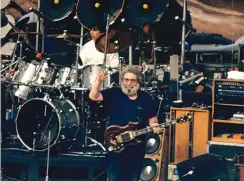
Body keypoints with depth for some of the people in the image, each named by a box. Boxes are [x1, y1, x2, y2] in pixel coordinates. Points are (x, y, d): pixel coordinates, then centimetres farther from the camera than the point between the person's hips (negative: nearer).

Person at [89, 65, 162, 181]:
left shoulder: (146, 98, 5)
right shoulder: (113, 93, -2)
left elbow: (152, 118, 9)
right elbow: (93, 96, -12)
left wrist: (154, 126, -13)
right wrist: (99, 80, -25)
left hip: (137, 147, 2)